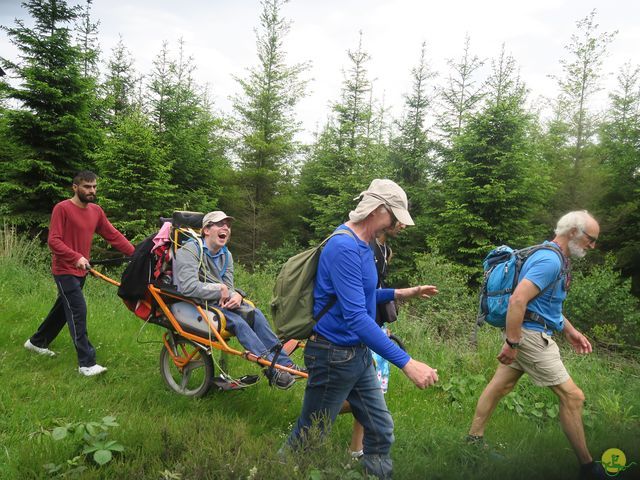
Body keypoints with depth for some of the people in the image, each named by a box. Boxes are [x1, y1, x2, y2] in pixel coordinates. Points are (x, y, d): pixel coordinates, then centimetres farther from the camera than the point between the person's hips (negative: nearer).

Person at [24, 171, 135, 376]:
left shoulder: (96, 211, 5)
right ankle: (86, 363, -8)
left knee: (63, 309, 20)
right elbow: (53, 241, -18)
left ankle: (36, 342, 42)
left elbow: (114, 235, 2)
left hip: (81, 270, 7)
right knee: (78, 312, -12)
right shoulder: (62, 208, -13)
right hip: (65, 271, -7)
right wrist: (76, 257, -30)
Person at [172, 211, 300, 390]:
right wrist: (220, 289, -17)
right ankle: (273, 370, -24)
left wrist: (236, 295, -18)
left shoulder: (226, 255, 11)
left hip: (219, 301, 8)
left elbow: (228, 287, 8)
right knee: (237, 322, -27)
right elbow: (188, 287, -27)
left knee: (255, 314, -13)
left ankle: (284, 363, -11)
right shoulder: (189, 251, -14)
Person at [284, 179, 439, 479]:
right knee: (307, 440, 8)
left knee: (382, 431, 14)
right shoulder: (344, 247, -24)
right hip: (333, 356, -9)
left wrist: (402, 293, 9)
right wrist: (406, 362, -33)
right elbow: (356, 317, -32)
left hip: (360, 354, 9)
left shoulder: (364, 245, 7)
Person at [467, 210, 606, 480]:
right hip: (530, 335, -11)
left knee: (500, 386, 15)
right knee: (571, 396, -1)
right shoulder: (550, 260, -20)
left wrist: (570, 331, 23)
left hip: (526, 333, 11)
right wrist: (511, 344, -27)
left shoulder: (555, 258, 14)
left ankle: (474, 438, 26)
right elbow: (517, 300, -29)